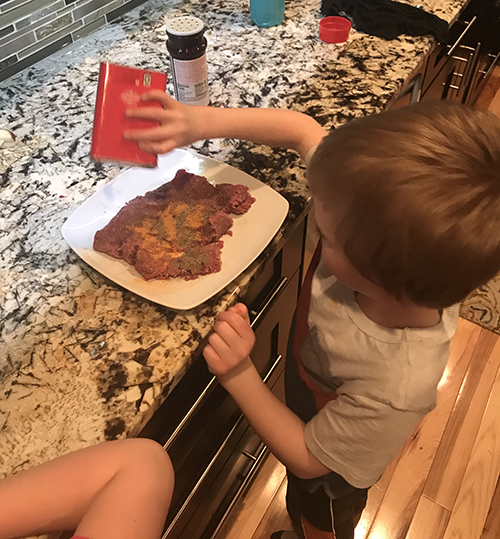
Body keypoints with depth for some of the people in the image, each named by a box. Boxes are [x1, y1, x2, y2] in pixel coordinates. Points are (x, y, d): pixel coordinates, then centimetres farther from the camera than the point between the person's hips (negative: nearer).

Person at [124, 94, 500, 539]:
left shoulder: (396, 391, -47)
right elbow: (303, 130, -22)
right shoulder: (392, 215, -35)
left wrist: (240, 376, -40)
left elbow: (307, 458, -28)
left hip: (328, 470, -6)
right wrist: (202, 123, -27)